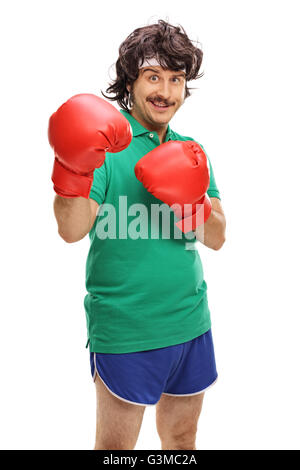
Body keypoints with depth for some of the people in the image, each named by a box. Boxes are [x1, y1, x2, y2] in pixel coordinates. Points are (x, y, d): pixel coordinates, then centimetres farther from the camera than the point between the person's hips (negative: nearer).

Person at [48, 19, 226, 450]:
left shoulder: (190, 153, 9)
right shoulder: (107, 144, -9)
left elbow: (216, 239, 6)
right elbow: (72, 231, -20)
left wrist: (193, 200, -13)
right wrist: (75, 170, -38)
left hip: (191, 323, 6)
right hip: (125, 331, -5)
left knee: (182, 439, 21)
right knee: (115, 446, 10)